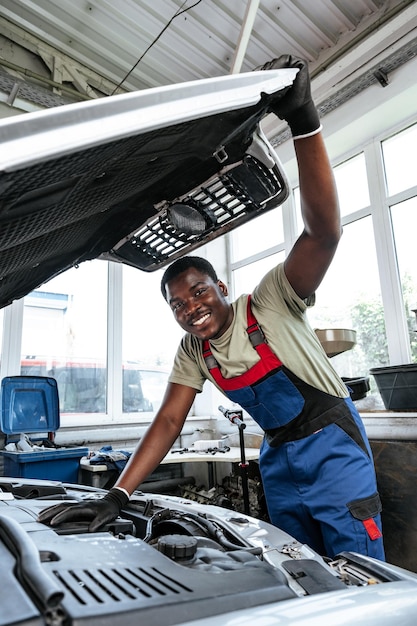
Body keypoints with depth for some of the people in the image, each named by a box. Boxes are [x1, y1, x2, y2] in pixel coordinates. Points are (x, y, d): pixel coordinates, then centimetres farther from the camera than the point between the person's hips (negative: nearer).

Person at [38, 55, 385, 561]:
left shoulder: (270, 302, -18)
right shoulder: (192, 352, 0)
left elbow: (324, 231, -32)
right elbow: (168, 421, -4)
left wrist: (304, 121, -43)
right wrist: (116, 496, -12)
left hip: (332, 444, -5)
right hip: (280, 457, 6)